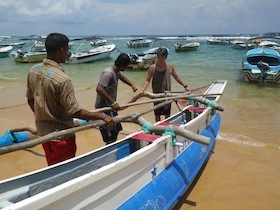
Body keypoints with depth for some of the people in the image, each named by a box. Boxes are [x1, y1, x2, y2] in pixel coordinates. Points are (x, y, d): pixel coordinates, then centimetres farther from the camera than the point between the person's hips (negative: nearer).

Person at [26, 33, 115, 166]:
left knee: (52, 169, 25)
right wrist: (102, 116, -18)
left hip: (42, 131, 7)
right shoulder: (62, 79, -28)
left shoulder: (33, 71, -3)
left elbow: (30, 99, 9)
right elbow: (74, 112, -25)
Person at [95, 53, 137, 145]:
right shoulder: (108, 73, -23)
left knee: (116, 130, 21)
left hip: (110, 107, 10)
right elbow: (99, 89, -36)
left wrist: (132, 85, 18)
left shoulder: (116, 72, 7)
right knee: (111, 138, -8)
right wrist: (113, 102, -36)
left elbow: (122, 77, 32)